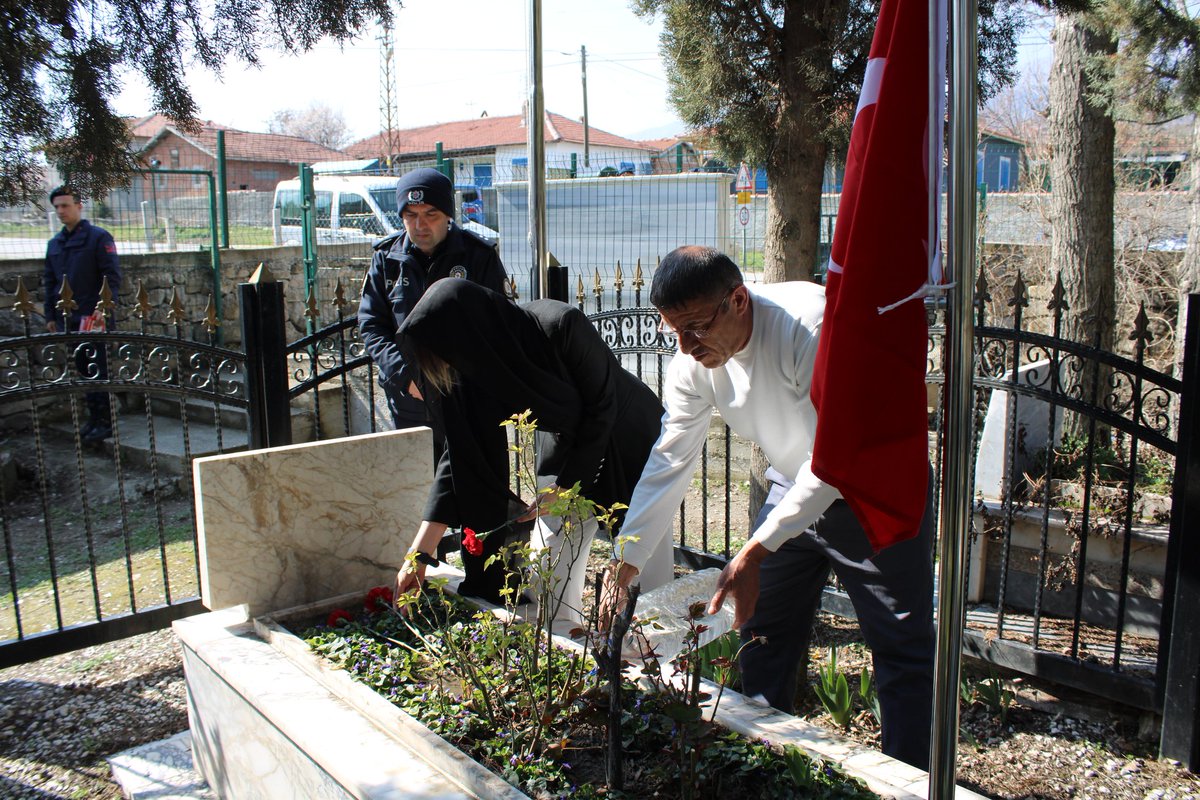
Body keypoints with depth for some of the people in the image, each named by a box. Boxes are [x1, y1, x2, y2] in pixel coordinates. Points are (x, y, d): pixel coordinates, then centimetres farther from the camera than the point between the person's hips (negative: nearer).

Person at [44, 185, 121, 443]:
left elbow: (112, 277, -9)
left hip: (95, 318, -6)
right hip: (68, 320, 6)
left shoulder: (99, 237, -4)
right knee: (83, 370, 11)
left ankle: (106, 422, 4)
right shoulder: (54, 243, 15)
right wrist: (51, 315, 14)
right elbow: (49, 282, 20)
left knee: (100, 370, -2)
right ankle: (94, 418, 19)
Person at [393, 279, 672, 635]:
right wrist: (420, 552, -13)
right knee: (548, 579, 2)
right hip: (566, 444, 5)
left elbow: (602, 409, -21)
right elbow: (460, 455, -11)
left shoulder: (562, 326, -33)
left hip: (632, 442, -5)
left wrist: (562, 489, -17)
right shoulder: (474, 366, -15)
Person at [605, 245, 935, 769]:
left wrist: (753, 553, -35)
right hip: (794, 489, 6)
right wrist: (626, 559, -13)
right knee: (761, 632, 11)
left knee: (902, 647, 2)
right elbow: (669, 460, -7)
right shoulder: (692, 362, -13)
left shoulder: (811, 324, -33)